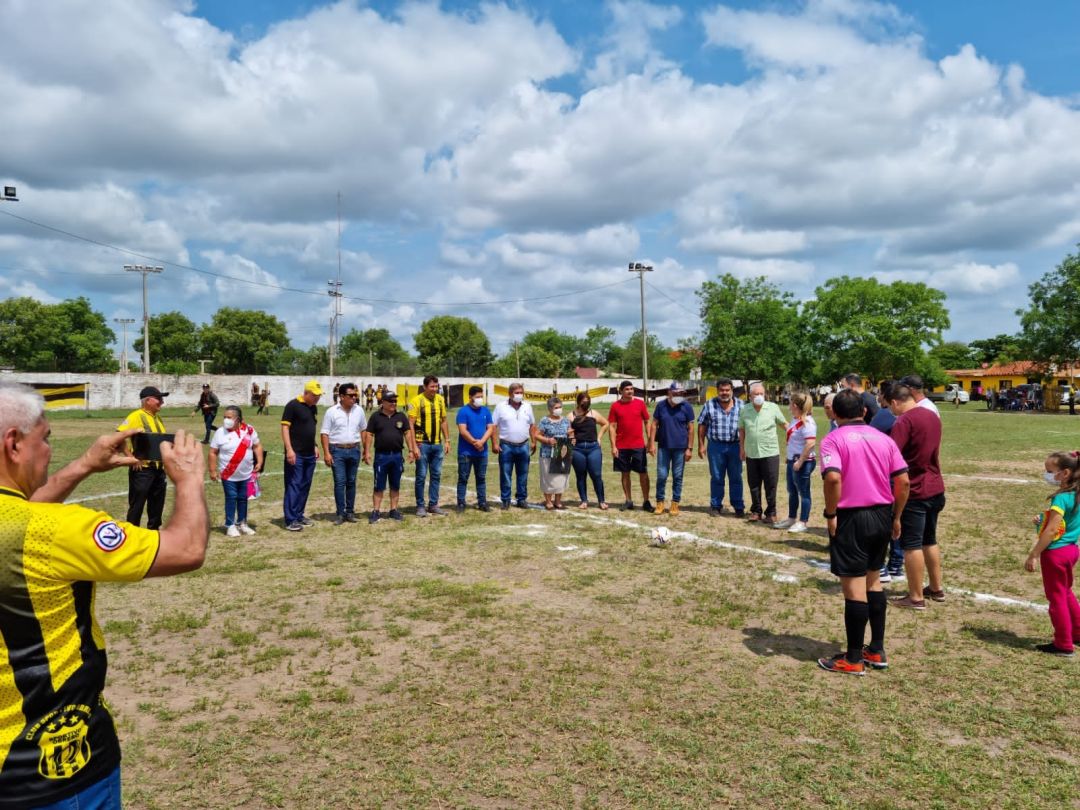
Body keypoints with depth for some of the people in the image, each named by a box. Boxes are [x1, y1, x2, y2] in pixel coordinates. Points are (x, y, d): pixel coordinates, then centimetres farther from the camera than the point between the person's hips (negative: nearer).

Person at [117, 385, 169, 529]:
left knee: (157, 504, 16)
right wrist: (131, 457, -22)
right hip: (142, 468, -8)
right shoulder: (136, 416, -13)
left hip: (158, 468, 8)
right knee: (137, 505, 1)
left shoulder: (157, 418, 12)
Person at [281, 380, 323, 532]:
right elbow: (285, 427, -14)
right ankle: (290, 520, -2)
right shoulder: (293, 405, -11)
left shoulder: (313, 407, 13)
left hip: (310, 455, 8)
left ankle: (299, 515, 24)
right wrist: (289, 449, -20)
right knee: (294, 485, -6)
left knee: (305, 485, 13)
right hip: (296, 454, -8)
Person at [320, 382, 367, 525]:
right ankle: (340, 513, 3)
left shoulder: (359, 410, 4)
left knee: (351, 482, 9)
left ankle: (350, 511, 17)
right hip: (337, 450, -3)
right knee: (339, 482, -4)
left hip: (354, 450, 3)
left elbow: (364, 430, 10)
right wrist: (326, 453, -11)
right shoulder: (331, 411, -5)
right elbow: (324, 433, -4)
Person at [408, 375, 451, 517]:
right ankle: (420, 506, 12)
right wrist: (413, 445, -16)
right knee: (421, 476, 2)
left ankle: (433, 505, 21)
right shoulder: (416, 401, -9)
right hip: (422, 444, -5)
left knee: (436, 475, 11)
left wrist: (447, 440, 10)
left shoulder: (440, 400, 8)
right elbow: (410, 424, -11)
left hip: (437, 444, 5)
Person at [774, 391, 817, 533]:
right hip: (792, 460, 10)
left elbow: (810, 443, -28)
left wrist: (800, 461, -25)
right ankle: (791, 519, 31)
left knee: (803, 492, 2)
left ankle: (802, 523, 11)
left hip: (802, 462, -10)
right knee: (792, 491, 18)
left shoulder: (807, 422, -21)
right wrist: (788, 453, 21)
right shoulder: (795, 419, 8)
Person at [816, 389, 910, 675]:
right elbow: (903, 481, 4)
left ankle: (853, 659, 11)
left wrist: (831, 514, -13)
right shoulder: (883, 439, 8)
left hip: (852, 518, -6)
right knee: (873, 580, 21)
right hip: (882, 515, 6)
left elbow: (833, 478, -24)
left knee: (854, 587, 1)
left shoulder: (834, 440, -8)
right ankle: (877, 651, 27)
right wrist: (896, 517, 14)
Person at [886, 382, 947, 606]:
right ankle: (936, 589, 29)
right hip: (935, 489, 8)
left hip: (914, 492, -8)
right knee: (930, 540, 20)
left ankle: (916, 597, 5)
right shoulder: (933, 417, 9)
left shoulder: (904, 421, -17)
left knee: (912, 544, 0)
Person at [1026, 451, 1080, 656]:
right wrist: (1043, 521, 3)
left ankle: (1063, 645, 12)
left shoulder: (1061, 498, -23)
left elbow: (1051, 531, -25)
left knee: (1056, 597, 3)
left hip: (1055, 553, -9)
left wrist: (1033, 555, -21)